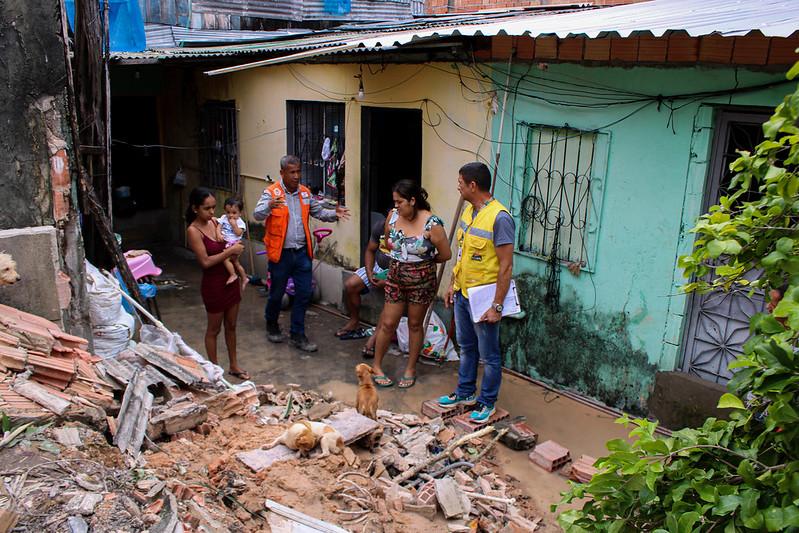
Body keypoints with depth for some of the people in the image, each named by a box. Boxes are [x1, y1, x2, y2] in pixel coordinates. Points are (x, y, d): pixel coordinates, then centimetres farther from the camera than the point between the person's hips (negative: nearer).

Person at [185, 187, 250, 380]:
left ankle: (234, 365, 31)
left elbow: (228, 244, 18)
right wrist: (230, 251, -20)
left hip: (230, 279, 7)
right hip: (213, 284, -7)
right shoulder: (193, 231, -17)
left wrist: (235, 248, -4)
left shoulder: (215, 221, 3)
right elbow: (205, 261, -21)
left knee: (231, 325, 17)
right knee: (214, 329, 10)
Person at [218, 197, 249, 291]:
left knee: (226, 259, -23)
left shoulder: (240, 222, -7)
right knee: (236, 262, 15)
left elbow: (239, 233, -16)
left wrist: (234, 224, -20)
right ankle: (243, 278, 27)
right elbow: (219, 227, -3)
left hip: (234, 245, -6)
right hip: (225, 244, 6)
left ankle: (233, 275, -7)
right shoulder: (223, 218, 6)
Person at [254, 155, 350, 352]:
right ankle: (271, 325, 38)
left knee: (304, 294, 6)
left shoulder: (305, 193, 7)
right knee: (277, 293, 10)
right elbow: (257, 214, -22)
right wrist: (270, 206, -44)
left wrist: (334, 214, -7)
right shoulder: (272, 192, -10)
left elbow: (319, 212, 13)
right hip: (280, 253, -4)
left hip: (302, 252, 4)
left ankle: (297, 335, 19)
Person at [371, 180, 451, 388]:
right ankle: (376, 365, 26)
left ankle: (411, 369, 28)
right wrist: (401, 256, 6)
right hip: (395, 277, 3)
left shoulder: (431, 224, -19)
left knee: (415, 324, 12)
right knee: (388, 323, 8)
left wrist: (424, 261, 2)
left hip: (421, 281, -3)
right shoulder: (392, 216, -5)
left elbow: (446, 254, -11)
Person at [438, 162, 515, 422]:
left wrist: (497, 306, -21)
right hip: (463, 292, 8)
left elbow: (506, 266, -21)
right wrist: (453, 285, 17)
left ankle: (487, 402, 24)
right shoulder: (469, 211, 5)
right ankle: (465, 392, 38)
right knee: (466, 346, 22)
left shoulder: (499, 217, -22)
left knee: (489, 354, 8)